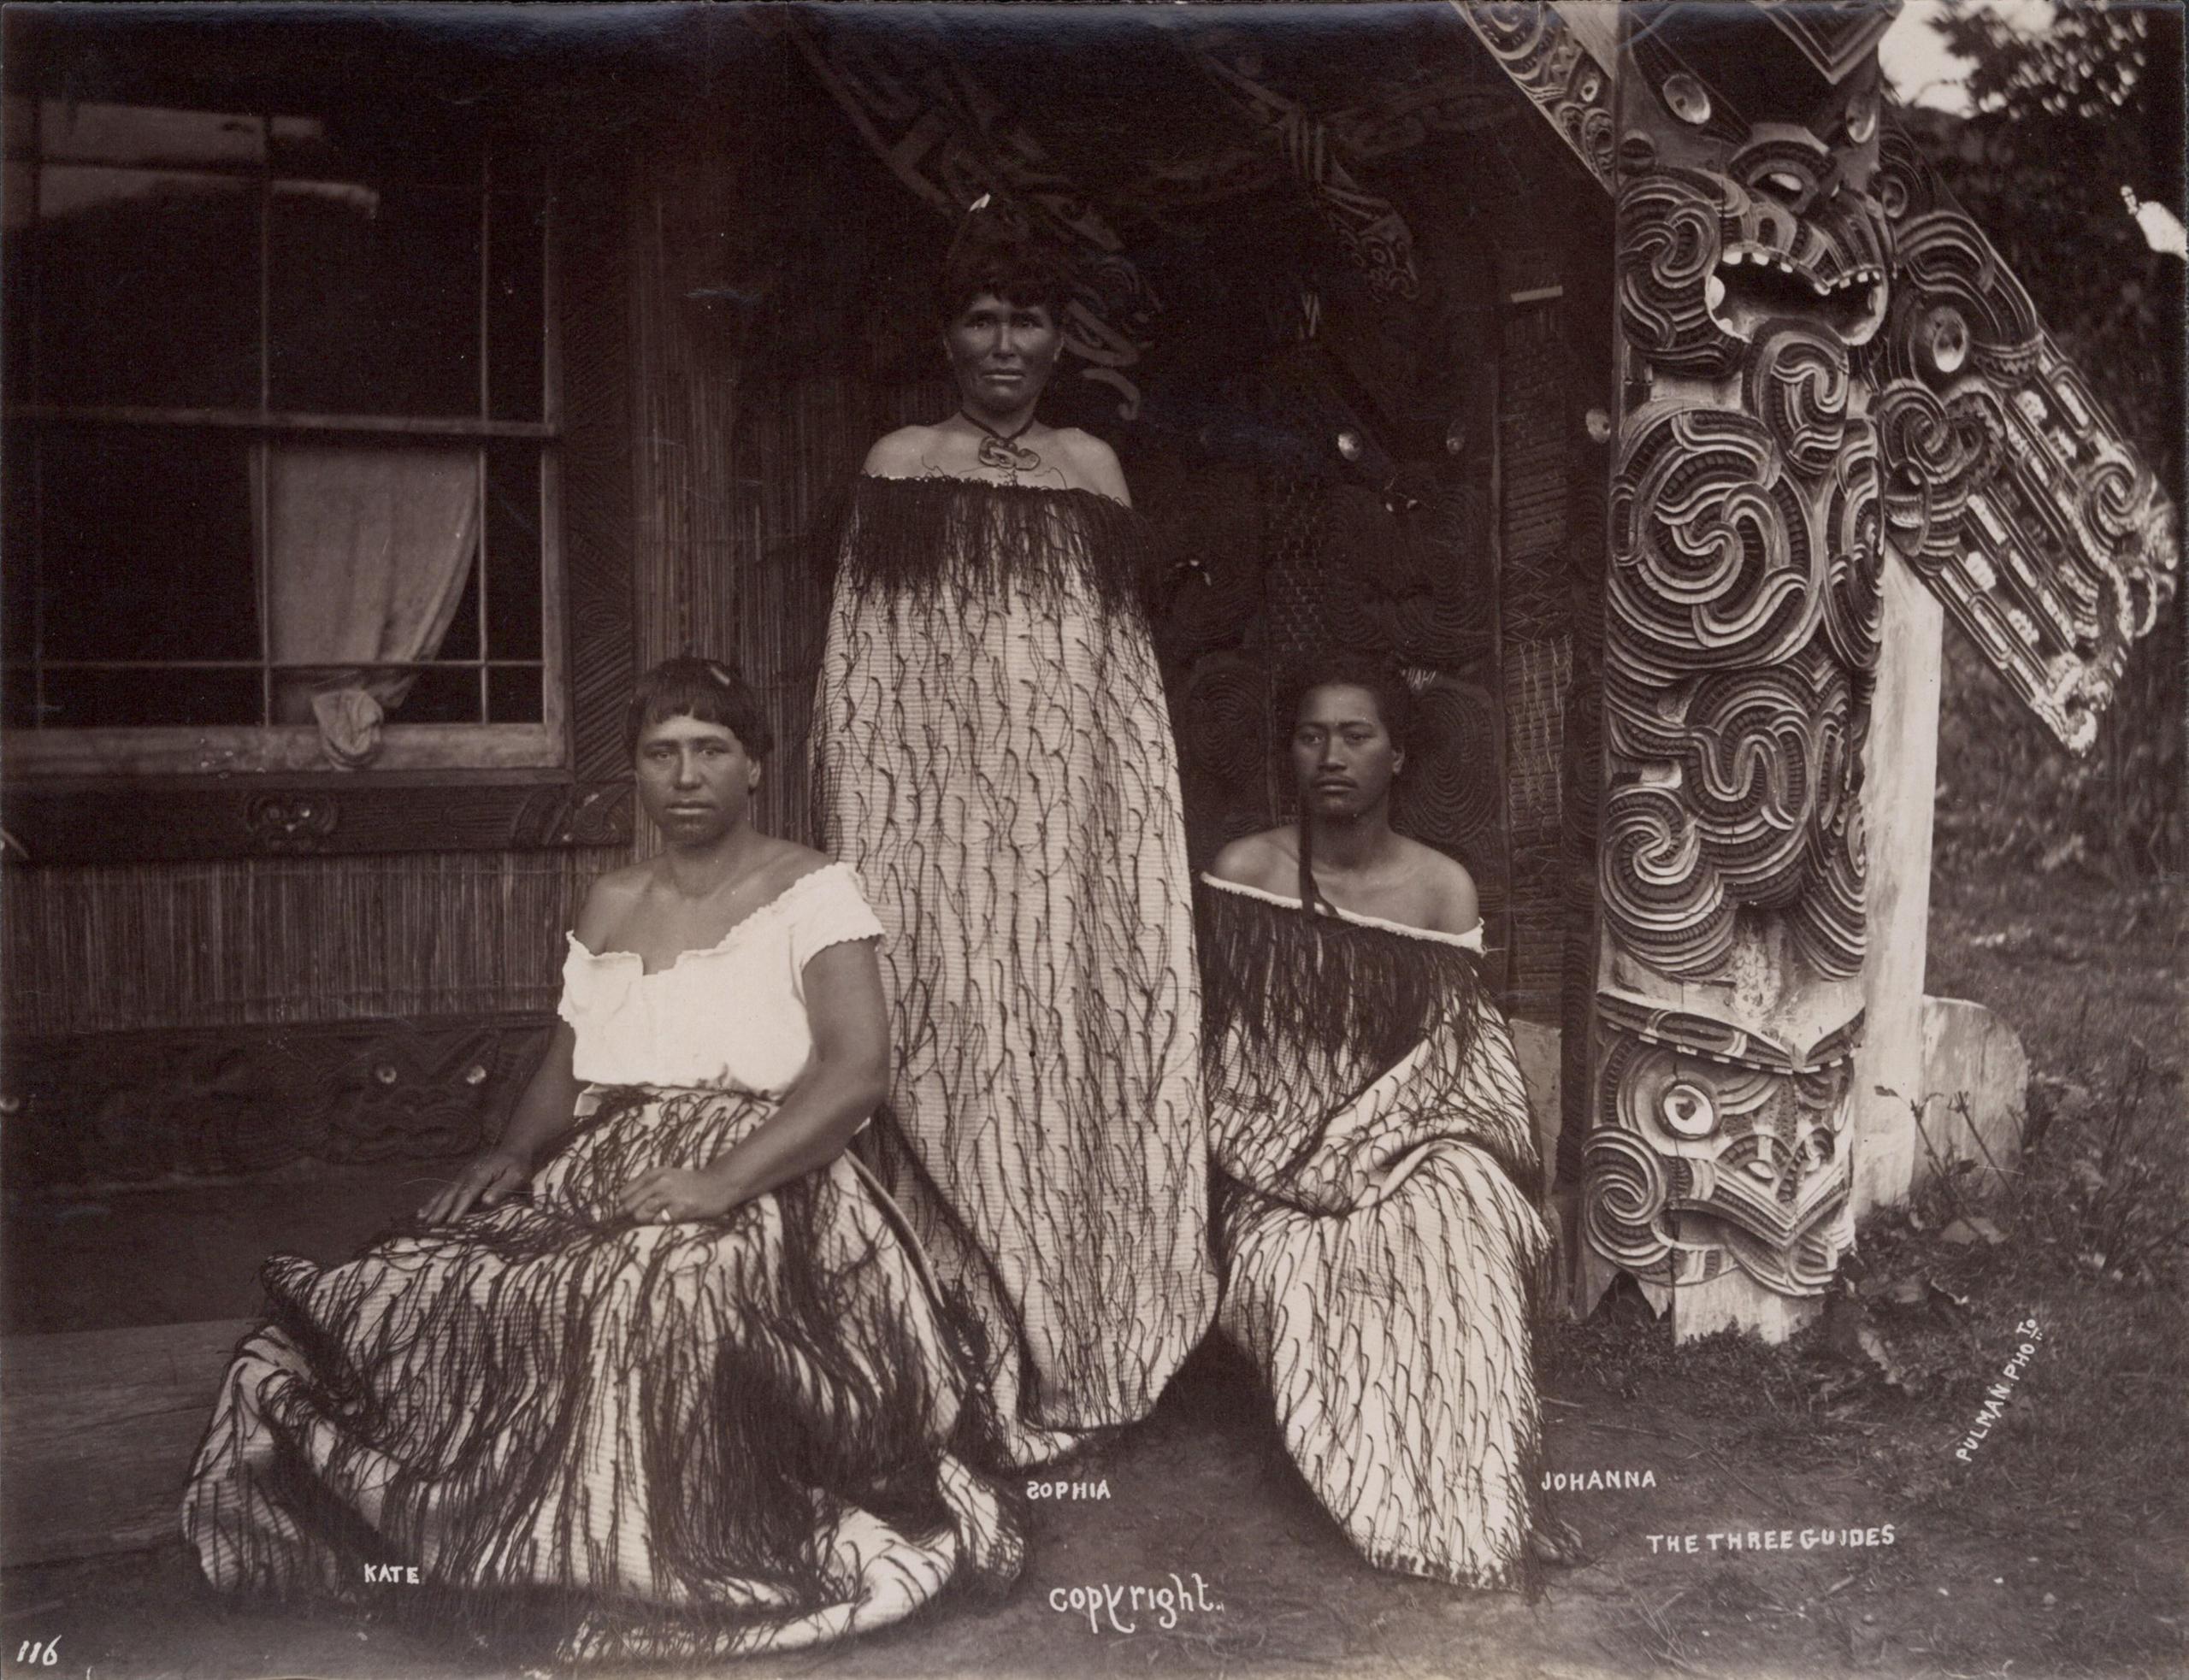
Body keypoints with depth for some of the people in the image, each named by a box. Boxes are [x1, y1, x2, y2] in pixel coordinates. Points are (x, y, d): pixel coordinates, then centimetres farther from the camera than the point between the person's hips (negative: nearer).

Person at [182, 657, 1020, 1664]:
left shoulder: (811, 893, -3)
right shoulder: (609, 906, 17)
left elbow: (857, 1070, -14)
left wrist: (723, 1180, -25)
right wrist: (515, 1153, 3)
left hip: (755, 1184, -6)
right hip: (598, 1176, 6)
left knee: (652, 1302, -39)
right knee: (415, 1296, -17)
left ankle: (633, 1589, -21)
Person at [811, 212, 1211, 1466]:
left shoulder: (1092, 467, 14)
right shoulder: (901, 467, 5)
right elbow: (860, 665, 2)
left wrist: (1142, 809, 11)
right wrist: (868, 831, -6)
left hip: (1079, 809, 3)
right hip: (948, 808, -3)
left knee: (1085, 1044, 2)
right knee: (961, 1047, -5)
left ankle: (1077, 1353, 14)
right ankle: (983, 1364, 4)